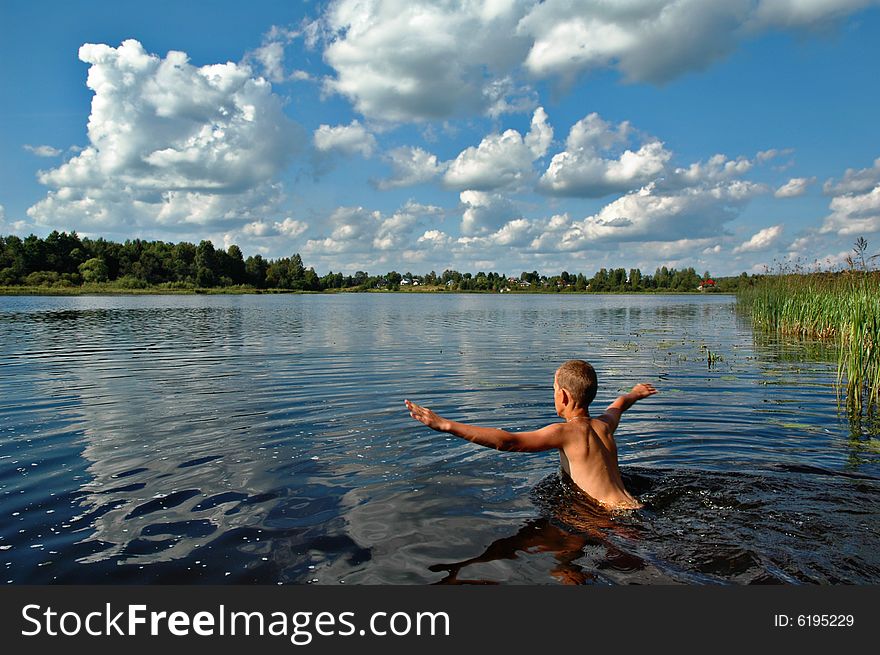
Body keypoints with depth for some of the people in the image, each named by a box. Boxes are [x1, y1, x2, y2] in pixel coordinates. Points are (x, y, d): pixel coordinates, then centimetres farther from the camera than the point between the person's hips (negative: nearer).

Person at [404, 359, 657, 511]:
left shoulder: (566, 431, -13)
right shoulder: (605, 425, 10)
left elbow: (508, 441, -24)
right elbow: (619, 404, 37)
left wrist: (446, 425, -28)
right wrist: (635, 393, 62)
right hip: (633, 507, 9)